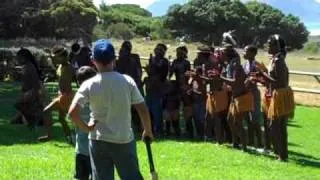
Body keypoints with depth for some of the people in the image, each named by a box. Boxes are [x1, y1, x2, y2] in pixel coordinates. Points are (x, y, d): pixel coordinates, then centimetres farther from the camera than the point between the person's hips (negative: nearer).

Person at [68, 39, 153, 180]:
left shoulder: (89, 85, -9)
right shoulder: (127, 81, -7)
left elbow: (72, 112, -17)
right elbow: (143, 110, -4)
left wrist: (86, 128, -1)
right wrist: (148, 130, 10)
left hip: (98, 140, 0)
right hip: (124, 139, 0)